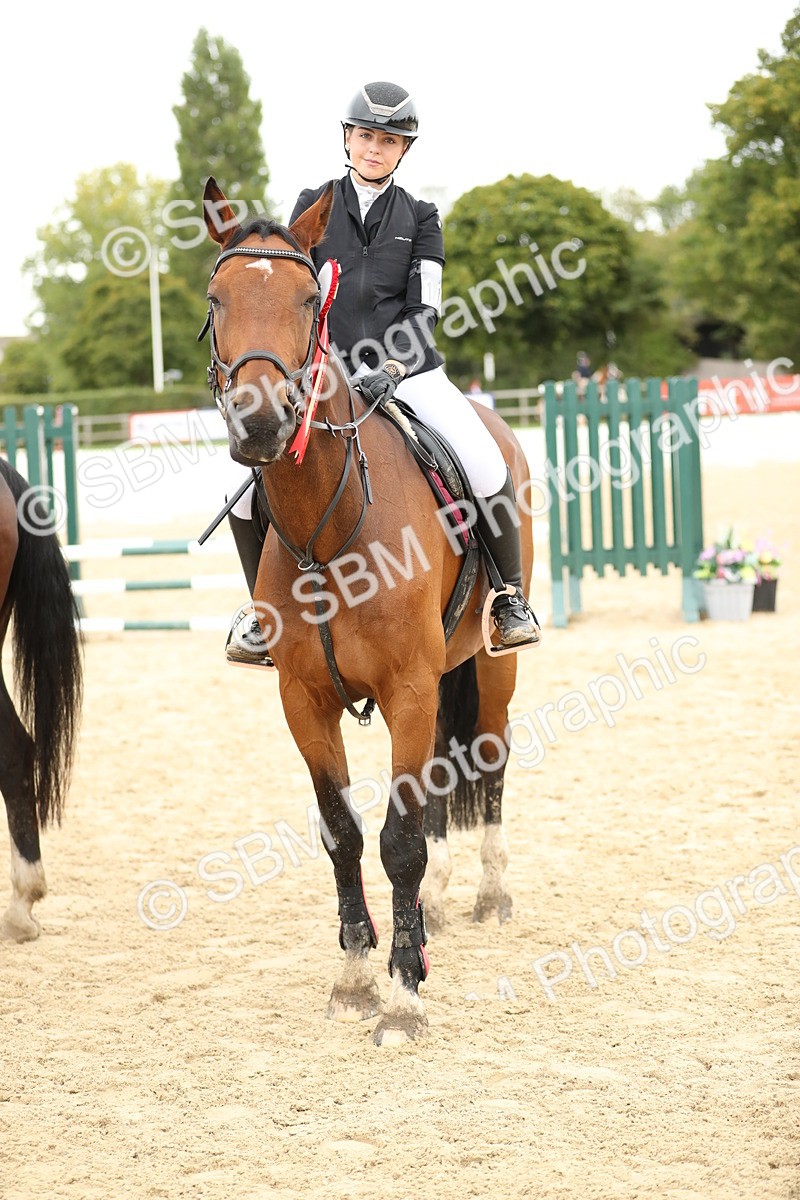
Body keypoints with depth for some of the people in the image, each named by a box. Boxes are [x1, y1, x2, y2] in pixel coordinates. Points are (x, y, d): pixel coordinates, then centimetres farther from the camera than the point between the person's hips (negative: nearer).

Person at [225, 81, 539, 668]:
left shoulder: (419, 216, 9)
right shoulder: (314, 206, 10)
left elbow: (426, 310, 2)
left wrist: (391, 368, -14)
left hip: (409, 372, -1)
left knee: (489, 475, -23)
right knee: (248, 495, -14)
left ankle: (510, 595, 0)